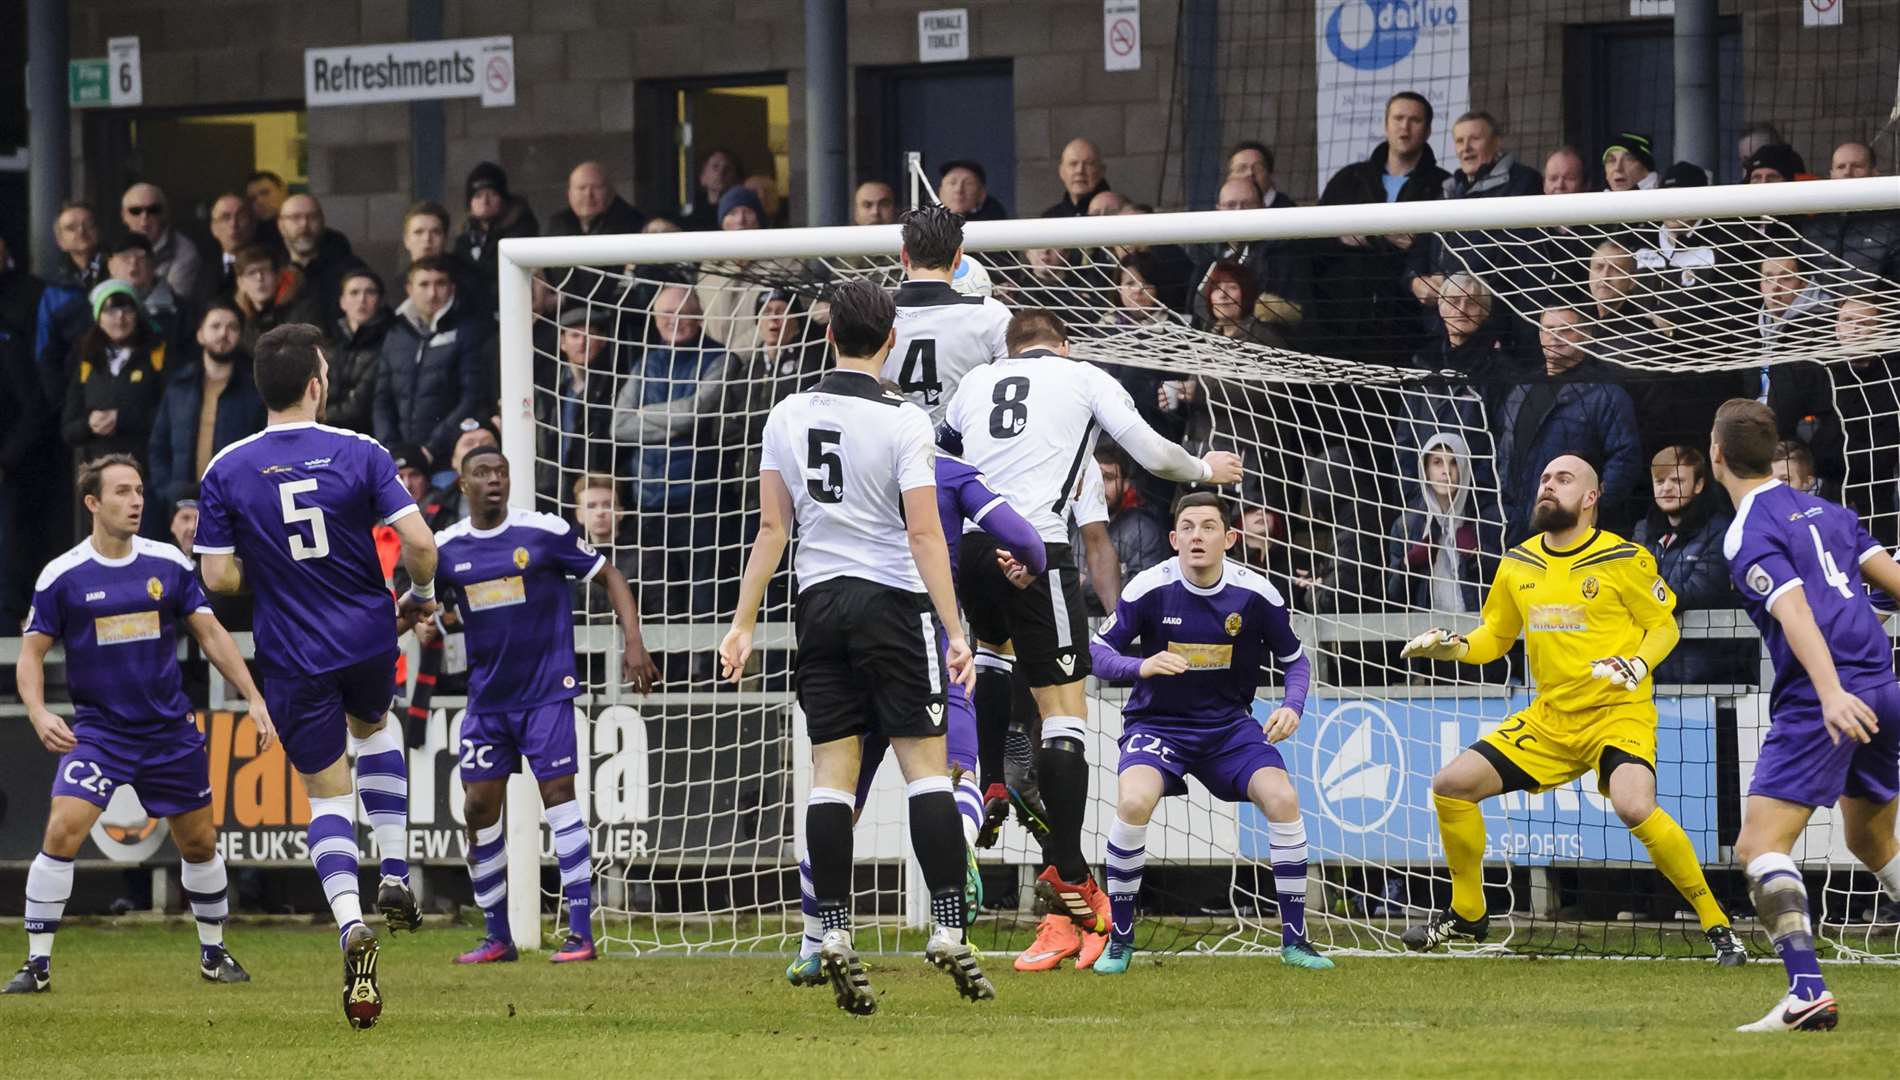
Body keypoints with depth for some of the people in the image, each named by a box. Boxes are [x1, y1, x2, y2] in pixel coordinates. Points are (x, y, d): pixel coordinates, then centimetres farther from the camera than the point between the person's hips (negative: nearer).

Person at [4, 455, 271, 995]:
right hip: (98, 731, -3)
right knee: (61, 833, -18)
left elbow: (211, 633, 6)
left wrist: (254, 697, -1)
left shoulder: (169, 564, 0)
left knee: (199, 843, 10)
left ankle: (214, 952, 31)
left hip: (170, 728, 3)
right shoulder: (62, 576, -6)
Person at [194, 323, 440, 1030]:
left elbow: (218, 577, -8)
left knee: (327, 796, 8)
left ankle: (351, 926, -16)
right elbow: (419, 543, -14)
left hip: (293, 658, -1)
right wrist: (421, 596, 7)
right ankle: (395, 874, 22)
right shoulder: (360, 454, -9)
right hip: (369, 635, 1)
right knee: (372, 727, 34)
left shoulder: (226, 471, -8)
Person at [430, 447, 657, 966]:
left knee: (558, 796, -12)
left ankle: (581, 932, -10)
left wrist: (634, 643, -10)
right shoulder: (445, 548, 3)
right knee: (479, 808, 2)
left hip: (546, 690, -4)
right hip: (487, 697, 4)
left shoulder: (545, 532, -7)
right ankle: (497, 937, 14)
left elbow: (609, 577, 0)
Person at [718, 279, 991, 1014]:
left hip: (820, 601, 4)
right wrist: (956, 632, -13)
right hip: (892, 597, -4)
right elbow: (924, 534, -14)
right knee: (926, 763, -1)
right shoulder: (903, 423, -10)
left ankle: (833, 935, -2)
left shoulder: (788, 417, 4)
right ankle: (949, 929, -7)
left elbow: (772, 527, 5)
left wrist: (744, 624, 10)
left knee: (832, 770, 4)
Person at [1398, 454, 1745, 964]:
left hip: (1619, 711, -6)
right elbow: (1495, 636, 19)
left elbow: (1664, 626, -1)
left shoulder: (1624, 560, -8)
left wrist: (1637, 665, -21)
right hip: (1550, 718, 6)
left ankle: (1717, 926, -18)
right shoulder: (1517, 564, 8)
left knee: (1635, 807, -32)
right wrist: (1454, 646, -2)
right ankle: (1467, 913, 18)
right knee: (1451, 785, -3)